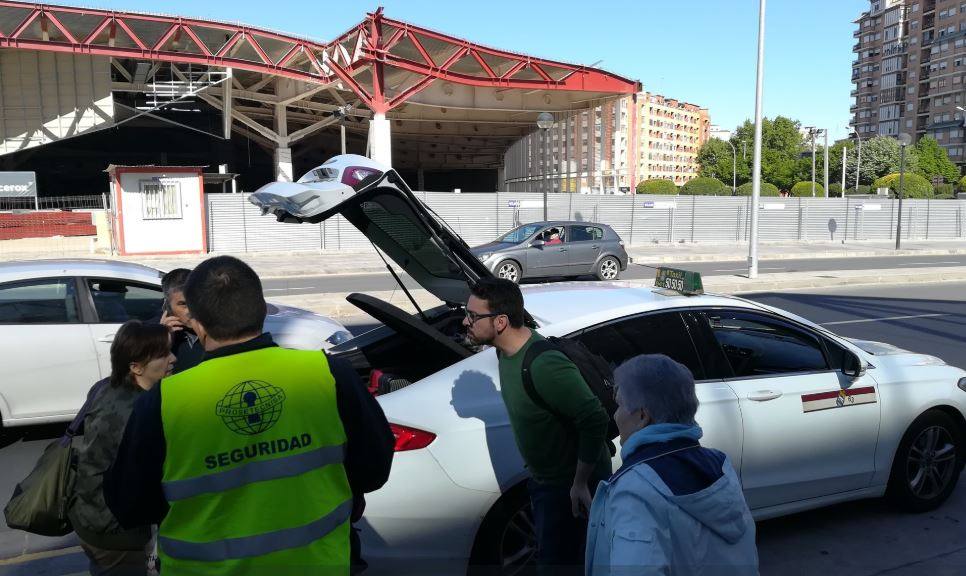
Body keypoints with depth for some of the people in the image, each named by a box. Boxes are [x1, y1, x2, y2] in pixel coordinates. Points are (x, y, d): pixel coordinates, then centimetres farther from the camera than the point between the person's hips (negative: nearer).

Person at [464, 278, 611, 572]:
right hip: (543, 478, 9)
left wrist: (580, 484, -23)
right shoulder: (507, 349, -4)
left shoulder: (544, 366, -34)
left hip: (570, 484, -9)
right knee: (549, 551, 25)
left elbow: (595, 420, -30)